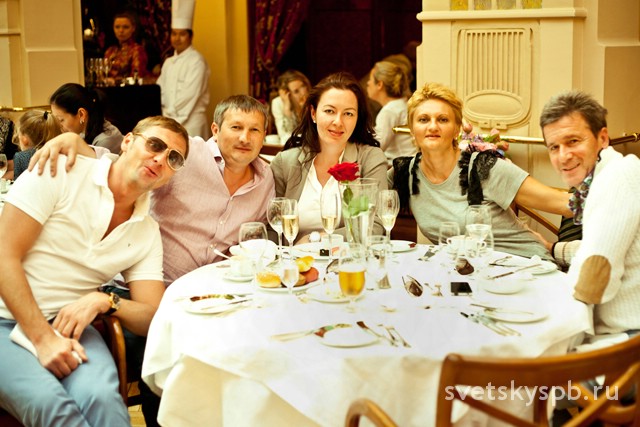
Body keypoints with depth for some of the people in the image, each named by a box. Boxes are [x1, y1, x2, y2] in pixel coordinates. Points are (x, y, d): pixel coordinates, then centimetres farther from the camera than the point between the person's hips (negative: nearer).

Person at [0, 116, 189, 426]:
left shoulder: (148, 232, 11)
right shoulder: (61, 173, -4)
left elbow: (152, 318, 7)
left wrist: (104, 301, -15)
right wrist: (43, 338, -19)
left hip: (69, 324, 4)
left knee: (102, 397, -30)